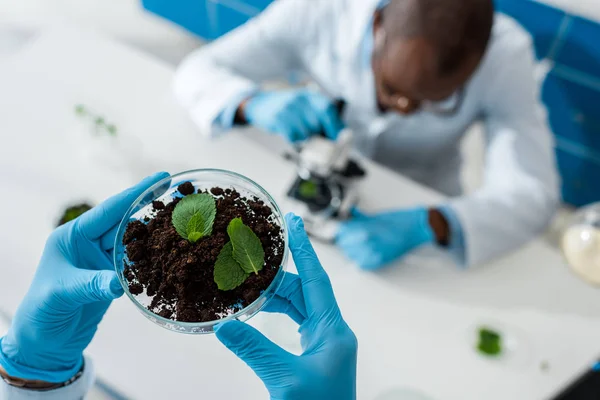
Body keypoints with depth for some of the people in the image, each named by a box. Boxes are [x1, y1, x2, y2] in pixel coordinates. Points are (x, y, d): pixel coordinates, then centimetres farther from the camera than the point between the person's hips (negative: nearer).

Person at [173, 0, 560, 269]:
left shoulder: (506, 53, -23)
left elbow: (532, 194, -26)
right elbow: (198, 71, -16)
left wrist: (425, 226, -44)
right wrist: (256, 104, -38)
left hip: (415, 210, 0)